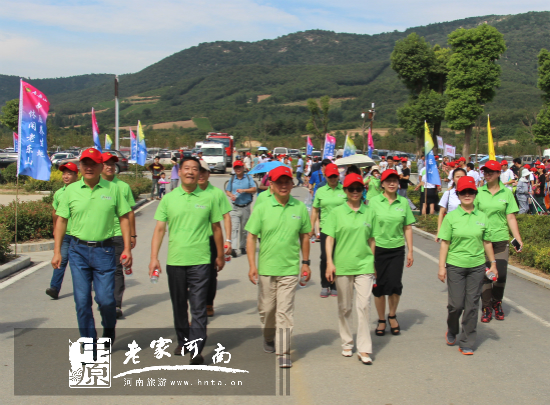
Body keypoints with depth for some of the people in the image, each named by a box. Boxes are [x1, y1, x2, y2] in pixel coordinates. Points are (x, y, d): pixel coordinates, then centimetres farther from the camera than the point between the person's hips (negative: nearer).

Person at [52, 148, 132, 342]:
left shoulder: (113, 189, 2)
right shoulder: (71, 190, 5)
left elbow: (124, 218, 5)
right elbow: (61, 220, 8)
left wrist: (127, 248, 0)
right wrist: (57, 251, 3)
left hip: (104, 250, -1)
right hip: (78, 251, 1)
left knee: (105, 299, -2)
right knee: (82, 301, 4)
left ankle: (109, 329, 29)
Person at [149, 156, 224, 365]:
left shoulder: (209, 198, 3)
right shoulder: (168, 199, 5)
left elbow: (216, 228, 11)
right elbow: (159, 229, 4)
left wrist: (220, 255, 16)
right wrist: (154, 257, -4)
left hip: (200, 261, -2)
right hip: (175, 261, 2)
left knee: (198, 307, -6)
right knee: (178, 305, 14)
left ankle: (196, 349, -4)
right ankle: (183, 341, 31)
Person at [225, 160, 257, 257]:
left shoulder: (248, 178, 6)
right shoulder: (232, 179, 11)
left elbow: (254, 189, -3)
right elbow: (227, 191, 13)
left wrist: (243, 190, -17)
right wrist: (231, 195, -8)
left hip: (246, 207, 0)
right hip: (235, 207, 0)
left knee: (244, 229, 9)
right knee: (234, 228, -13)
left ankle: (243, 247, 22)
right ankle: (233, 248, -20)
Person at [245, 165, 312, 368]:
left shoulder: (300, 208, 1)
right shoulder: (262, 208, -3)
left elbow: (304, 236, 11)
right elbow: (251, 237, -1)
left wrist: (305, 262, 10)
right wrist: (252, 265, -8)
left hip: (290, 269, -1)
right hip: (266, 268, 1)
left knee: (284, 311, -4)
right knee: (266, 308, 14)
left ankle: (283, 352, 3)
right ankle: (268, 338, 41)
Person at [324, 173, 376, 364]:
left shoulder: (369, 212, 6)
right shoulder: (337, 212, 1)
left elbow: (371, 239, 12)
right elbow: (330, 238, -1)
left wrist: (373, 263, 14)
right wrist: (329, 262, -10)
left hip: (364, 265, 0)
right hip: (342, 266, 0)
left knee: (364, 305, -6)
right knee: (344, 307, 11)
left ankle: (364, 349, 0)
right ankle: (347, 344, 26)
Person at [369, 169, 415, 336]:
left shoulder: (403, 202, 4)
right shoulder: (374, 202, -2)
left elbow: (407, 228, 7)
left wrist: (410, 251, 6)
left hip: (397, 249, 1)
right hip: (378, 249, -1)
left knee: (395, 285, -3)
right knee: (379, 286, 4)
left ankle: (392, 316, 23)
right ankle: (381, 320, 22)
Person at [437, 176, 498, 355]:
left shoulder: (482, 217, 5)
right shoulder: (451, 217, -2)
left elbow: (487, 242, 12)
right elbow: (445, 243, -3)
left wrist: (493, 263, 11)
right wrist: (442, 267, -6)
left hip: (477, 266, 2)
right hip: (455, 266, -2)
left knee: (472, 305, 3)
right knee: (456, 304, 0)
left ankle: (466, 343, 15)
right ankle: (452, 331, 31)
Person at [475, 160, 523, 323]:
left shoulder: (506, 193, 4)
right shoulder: (479, 192, 2)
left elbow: (511, 218, 3)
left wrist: (518, 239, -3)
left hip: (500, 239, 0)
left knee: (501, 274, -2)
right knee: (484, 275, 1)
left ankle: (497, 303, 23)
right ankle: (487, 307, 15)